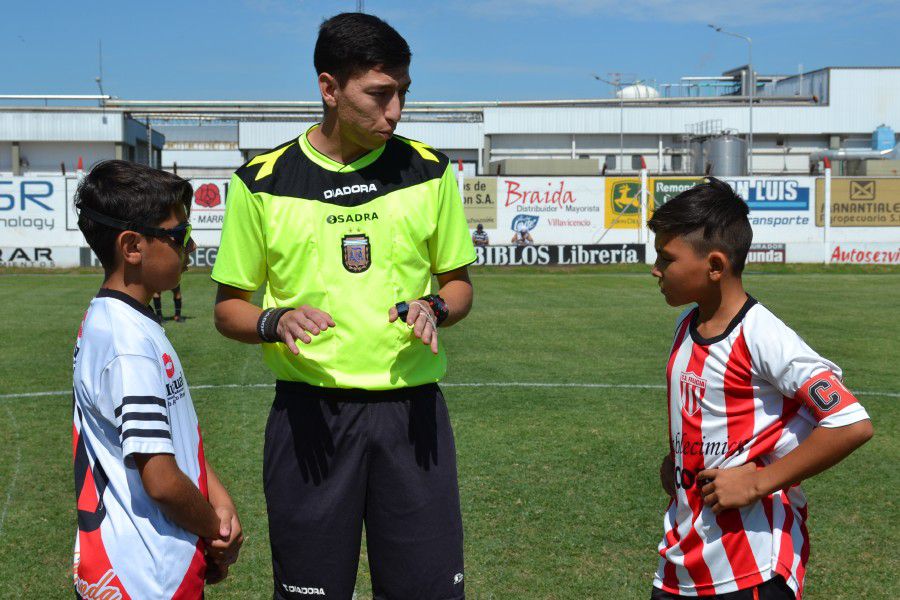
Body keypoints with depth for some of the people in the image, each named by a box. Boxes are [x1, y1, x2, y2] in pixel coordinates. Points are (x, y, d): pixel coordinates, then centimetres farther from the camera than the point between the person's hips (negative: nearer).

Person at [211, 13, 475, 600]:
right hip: (309, 412, -1)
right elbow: (229, 308, 6)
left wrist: (432, 307, -8)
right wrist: (277, 321, -16)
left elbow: (459, 283, 14)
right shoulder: (262, 182, -1)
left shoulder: (428, 171, 5)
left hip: (412, 409, 1)